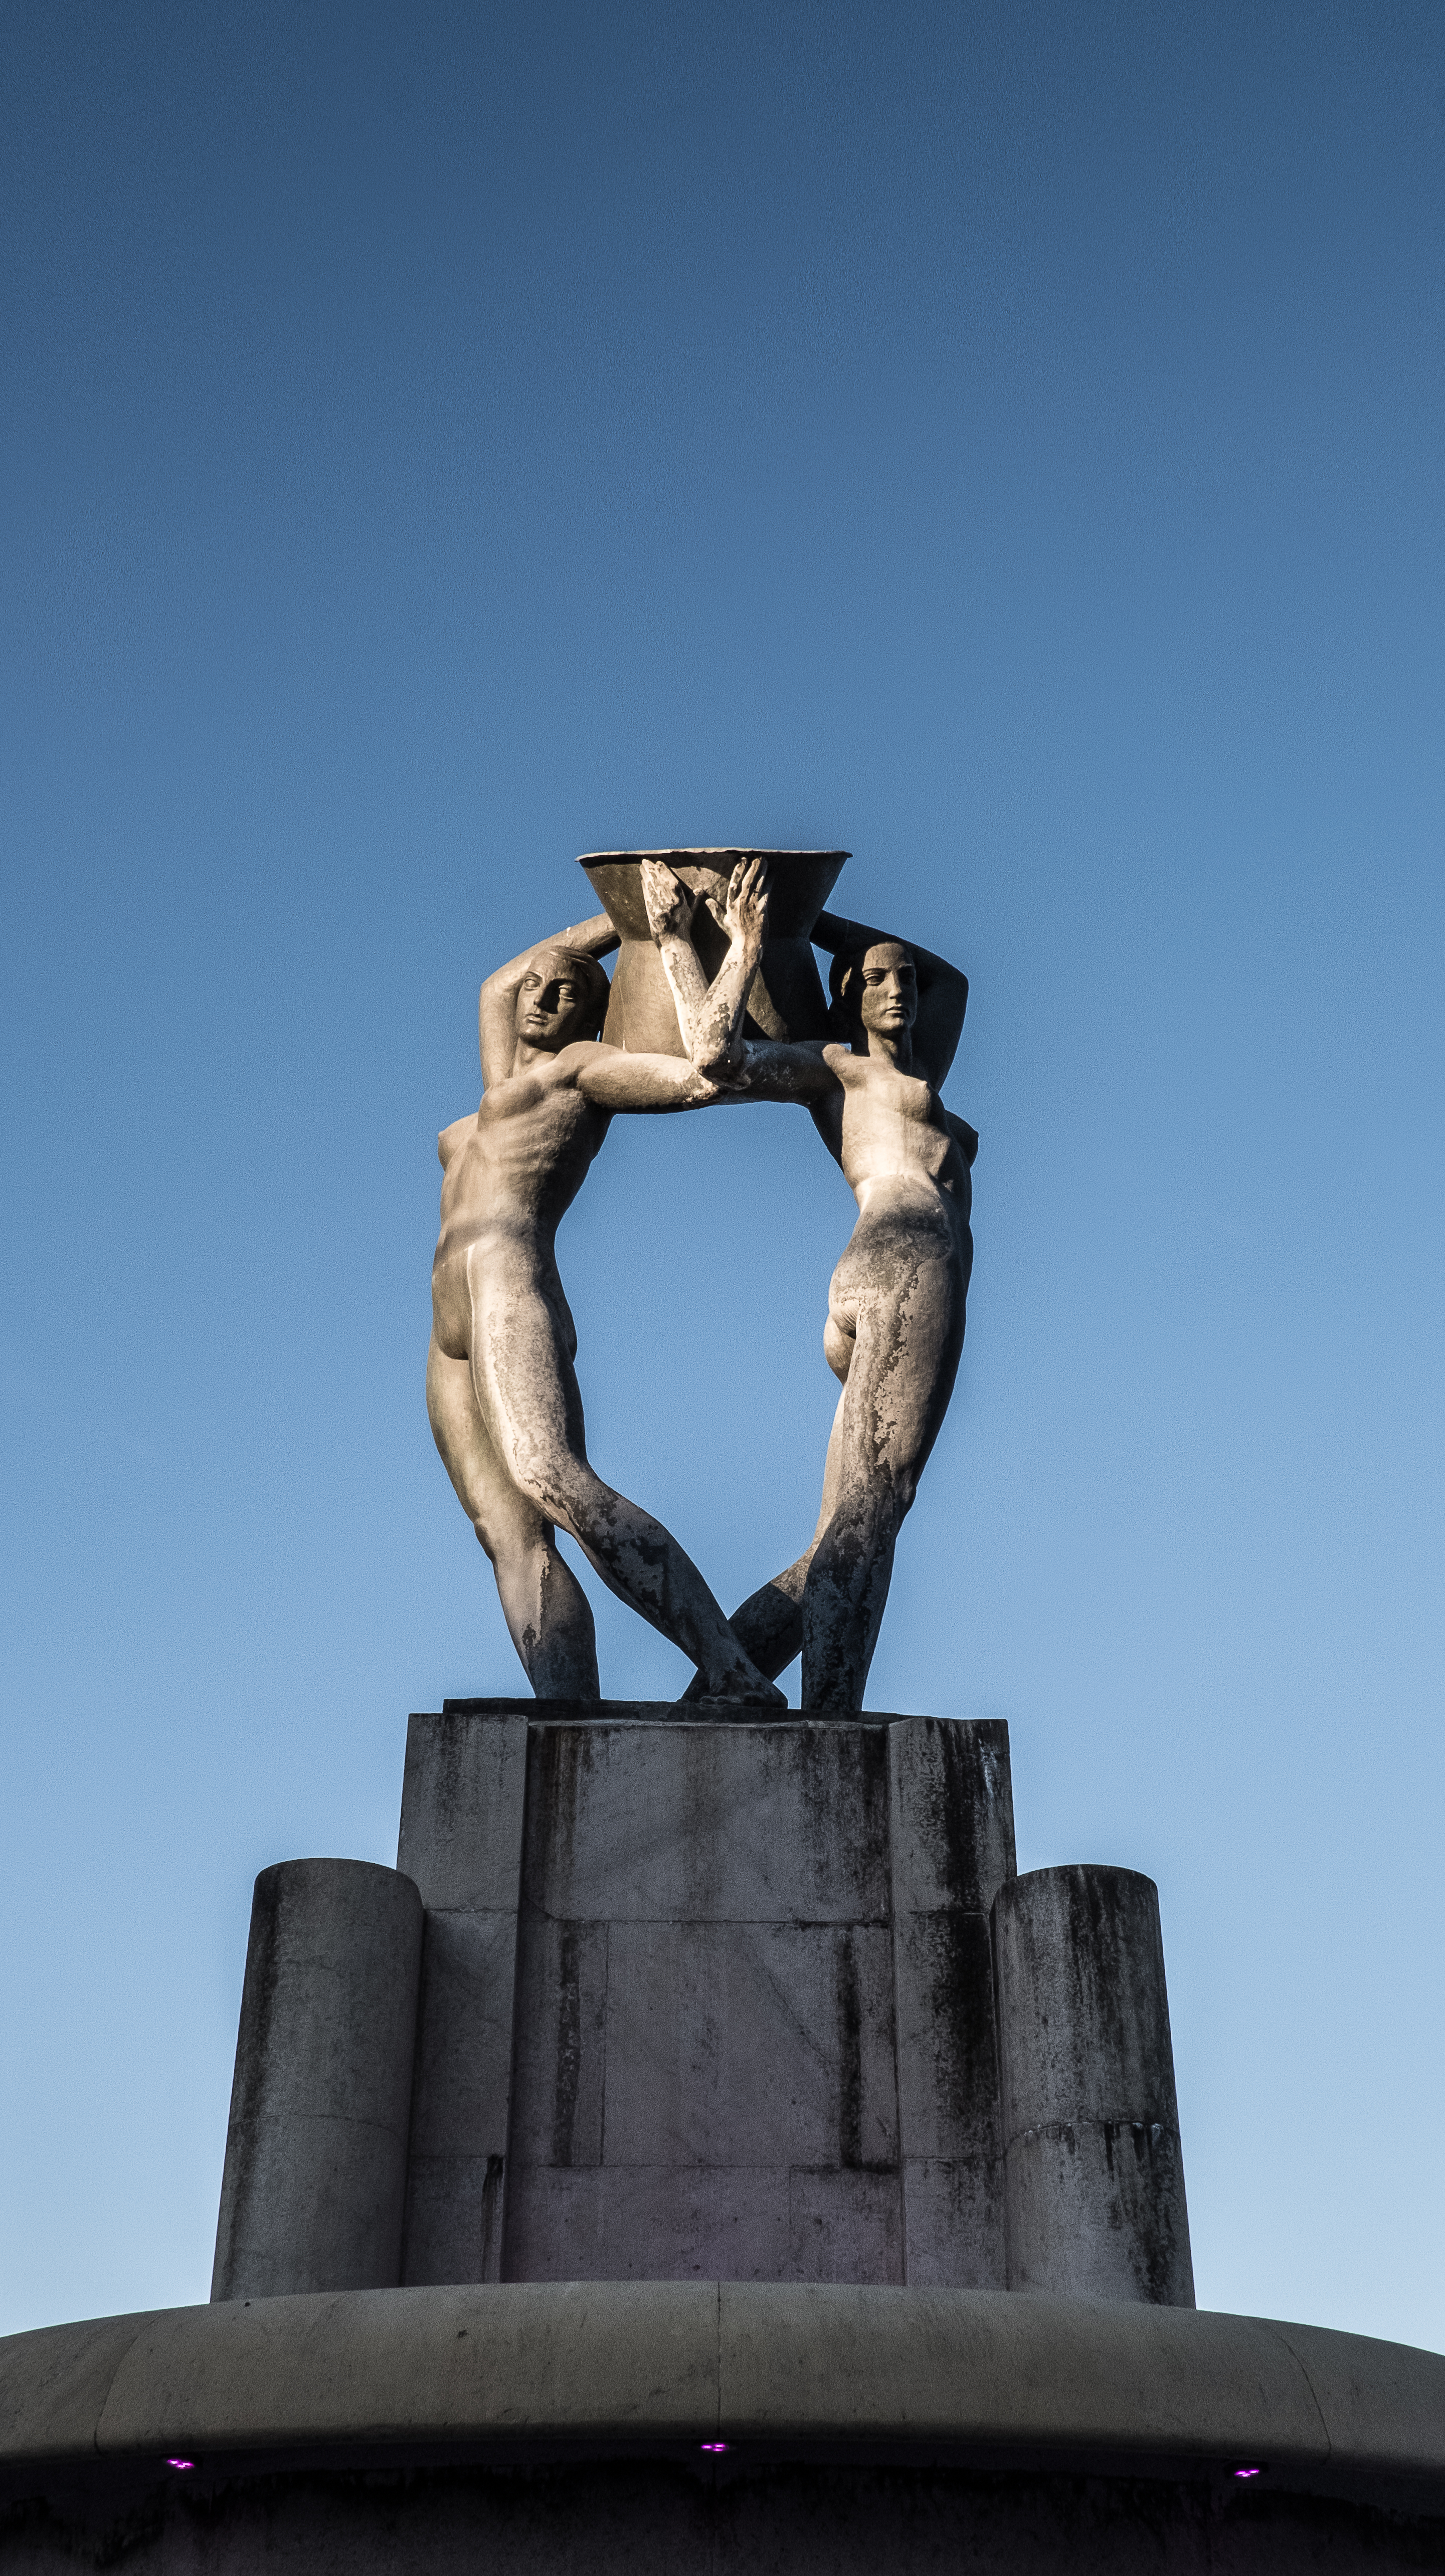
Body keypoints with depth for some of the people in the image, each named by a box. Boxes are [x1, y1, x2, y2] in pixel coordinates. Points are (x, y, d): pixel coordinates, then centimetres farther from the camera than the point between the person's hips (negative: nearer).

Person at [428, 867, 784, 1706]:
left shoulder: (584, 1065, 12)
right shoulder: (505, 1085, 35)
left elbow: (702, 1076, -5)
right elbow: (500, 983, 47)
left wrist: (743, 952, 4)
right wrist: (641, 910, 44)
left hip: (510, 1289, -8)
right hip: (455, 1347, 8)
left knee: (551, 1481, -33)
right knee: (515, 1545, -13)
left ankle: (739, 1681, -39)